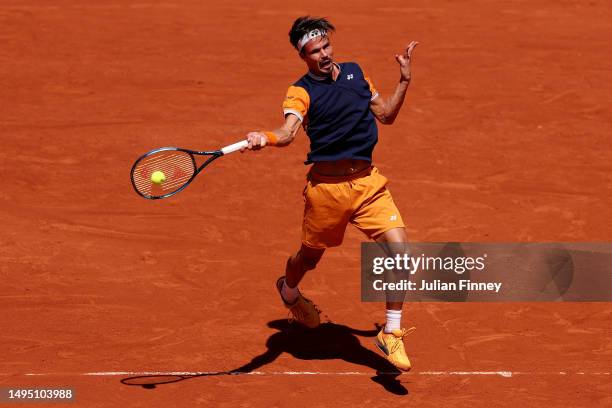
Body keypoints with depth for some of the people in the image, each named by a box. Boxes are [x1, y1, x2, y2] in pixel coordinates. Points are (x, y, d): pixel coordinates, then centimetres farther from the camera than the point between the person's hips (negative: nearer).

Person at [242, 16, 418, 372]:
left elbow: (387, 115, 20)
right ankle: (289, 290, 54)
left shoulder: (355, 72, 11)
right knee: (311, 256, 16)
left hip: (368, 182, 3)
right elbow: (289, 132, -24)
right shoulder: (302, 91, -6)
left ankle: (392, 335, 2)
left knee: (399, 248, -13)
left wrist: (405, 81, 8)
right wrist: (264, 138, -45)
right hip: (326, 186, -3)